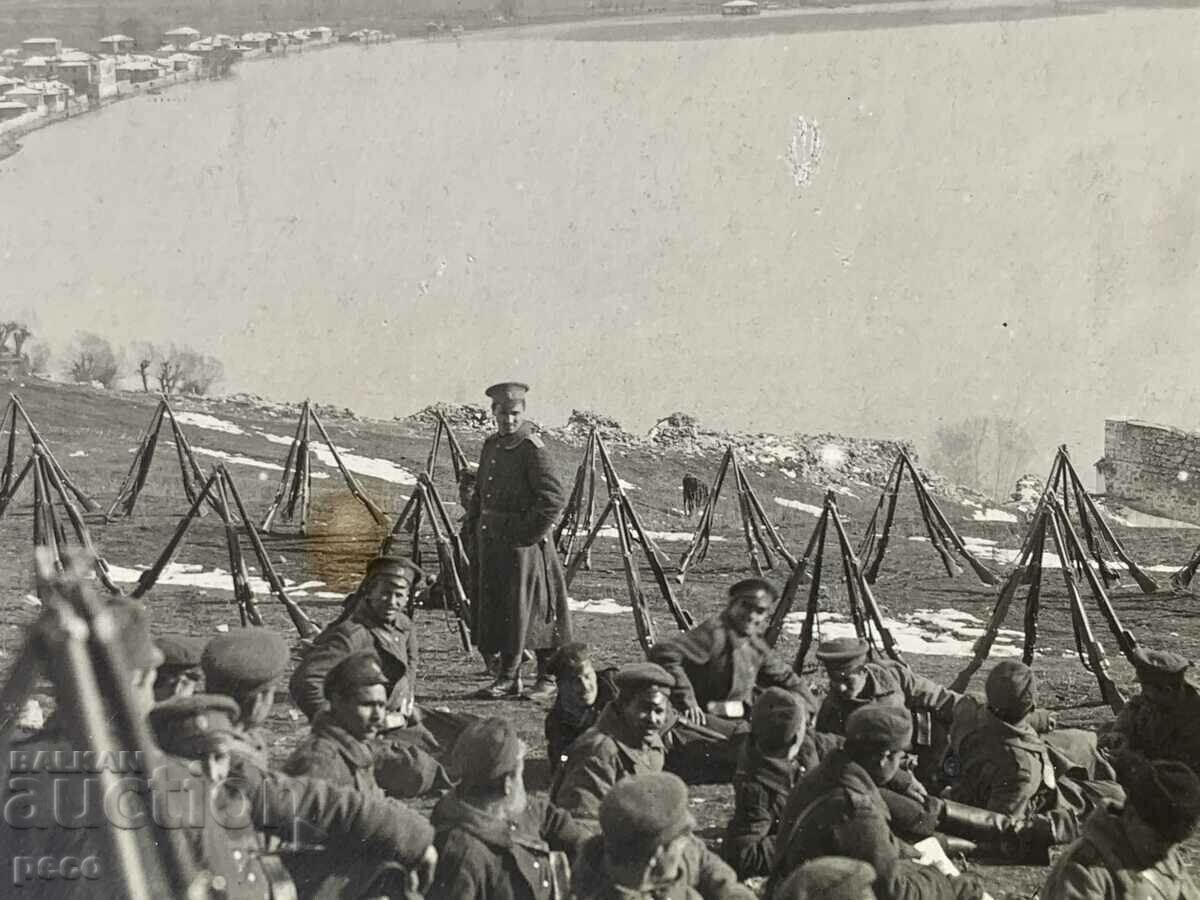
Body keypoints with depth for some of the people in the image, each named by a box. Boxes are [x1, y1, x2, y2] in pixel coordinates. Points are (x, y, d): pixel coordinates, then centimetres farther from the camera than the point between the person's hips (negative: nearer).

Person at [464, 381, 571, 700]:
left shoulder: (532, 449, -12)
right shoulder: (491, 446, 13)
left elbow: (555, 498, -18)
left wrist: (529, 533, -17)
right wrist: (474, 526, 13)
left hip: (522, 544, -8)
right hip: (491, 543, 8)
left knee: (523, 612, -5)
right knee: (494, 610, 10)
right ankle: (511, 680, 18)